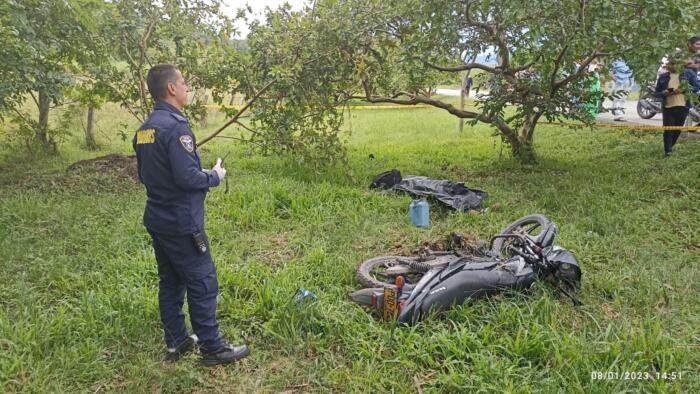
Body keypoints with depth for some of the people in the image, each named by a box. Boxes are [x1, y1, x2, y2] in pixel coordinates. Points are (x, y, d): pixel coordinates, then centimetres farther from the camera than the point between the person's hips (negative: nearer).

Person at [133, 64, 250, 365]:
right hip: (181, 223, -9)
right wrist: (215, 176, -7)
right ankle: (212, 348, 12)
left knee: (170, 282, 16)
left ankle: (177, 342, 28)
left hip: (157, 220, 9)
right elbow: (187, 178, -25)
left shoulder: (144, 129, 8)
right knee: (202, 283, 1)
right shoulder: (175, 126, -20)